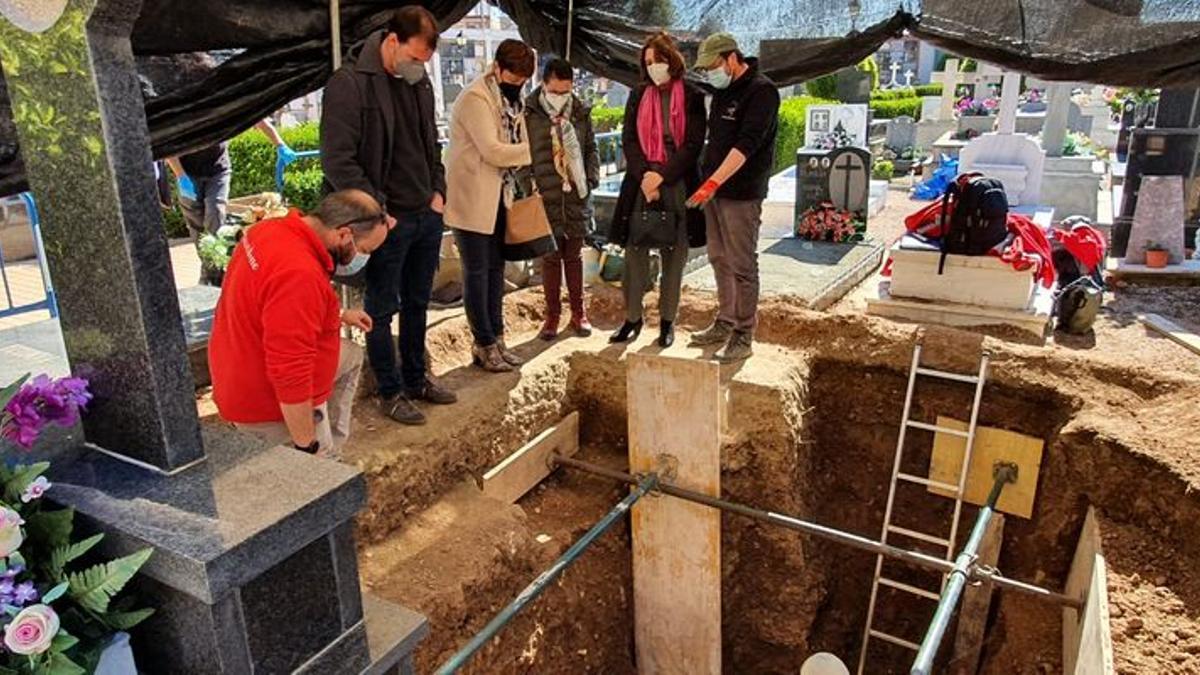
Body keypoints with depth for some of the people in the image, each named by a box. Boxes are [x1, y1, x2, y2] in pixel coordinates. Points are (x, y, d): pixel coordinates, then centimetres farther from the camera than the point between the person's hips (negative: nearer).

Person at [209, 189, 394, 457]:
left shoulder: (274, 229, -4)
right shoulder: (299, 274, -35)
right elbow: (290, 375, -34)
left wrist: (338, 316, 13)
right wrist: (308, 447, -23)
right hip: (273, 404, -9)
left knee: (352, 356, 24)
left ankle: (331, 445, 25)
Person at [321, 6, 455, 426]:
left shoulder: (420, 83, 9)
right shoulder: (349, 85, -13)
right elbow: (337, 161, -16)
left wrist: (438, 191, 10)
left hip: (427, 217, 7)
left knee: (418, 304, 17)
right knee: (383, 309, 6)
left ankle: (416, 379, 31)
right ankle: (390, 392, 19)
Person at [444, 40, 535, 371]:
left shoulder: (511, 99, 12)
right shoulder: (475, 98, -15)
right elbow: (492, 150, -23)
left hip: (499, 197, 8)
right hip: (472, 199, -8)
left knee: (496, 268, 12)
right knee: (477, 272, -1)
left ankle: (496, 338, 21)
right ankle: (485, 344, 9)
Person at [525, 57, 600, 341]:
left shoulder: (581, 112, 6)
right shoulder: (529, 114, -5)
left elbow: (591, 148, 13)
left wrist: (591, 179, 3)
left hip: (576, 198, 2)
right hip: (545, 200, -2)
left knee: (574, 256, 11)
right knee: (550, 258, 6)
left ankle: (578, 313, 22)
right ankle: (552, 315, 17)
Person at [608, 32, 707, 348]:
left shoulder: (692, 97, 2)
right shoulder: (638, 96, 11)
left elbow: (693, 144, -5)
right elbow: (629, 140, 4)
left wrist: (661, 176, -14)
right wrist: (644, 175, -11)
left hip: (677, 185, -2)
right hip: (641, 183, 2)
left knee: (674, 257, 3)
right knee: (634, 253, 1)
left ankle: (667, 321, 14)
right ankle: (632, 318, 12)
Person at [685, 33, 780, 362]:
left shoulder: (761, 90, -13)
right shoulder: (722, 90, 14)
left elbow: (746, 143, -23)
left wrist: (714, 182, -30)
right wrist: (707, 182, 13)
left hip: (742, 194, -8)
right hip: (714, 189, 9)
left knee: (742, 265, -3)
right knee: (719, 260, 14)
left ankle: (744, 336, 6)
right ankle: (725, 323, 27)